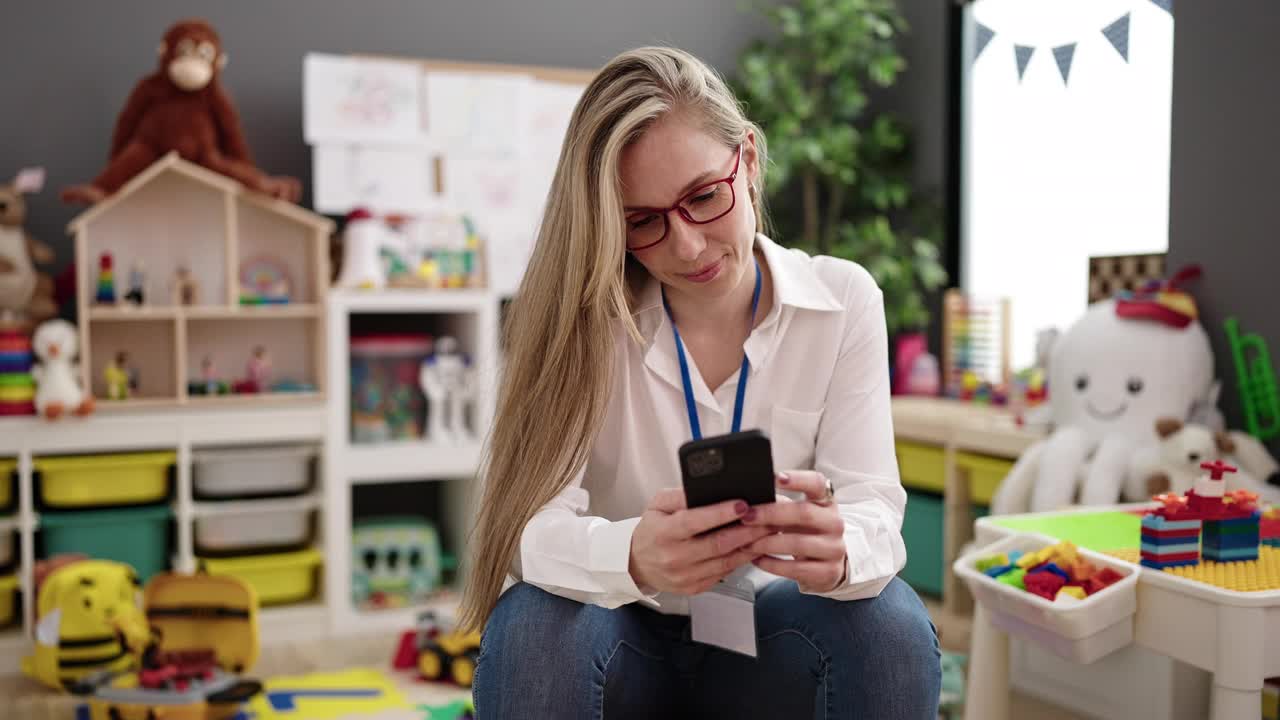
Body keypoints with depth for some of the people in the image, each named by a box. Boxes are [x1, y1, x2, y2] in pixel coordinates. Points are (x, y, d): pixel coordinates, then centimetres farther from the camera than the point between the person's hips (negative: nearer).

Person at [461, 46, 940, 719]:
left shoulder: (844, 302, -7)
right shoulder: (582, 316, -11)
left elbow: (873, 508, -14)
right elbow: (531, 521, -23)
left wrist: (838, 551, -40)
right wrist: (634, 557, -46)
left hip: (772, 640, 1)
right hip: (628, 642, 0)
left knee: (890, 627, -29)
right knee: (536, 628, -32)